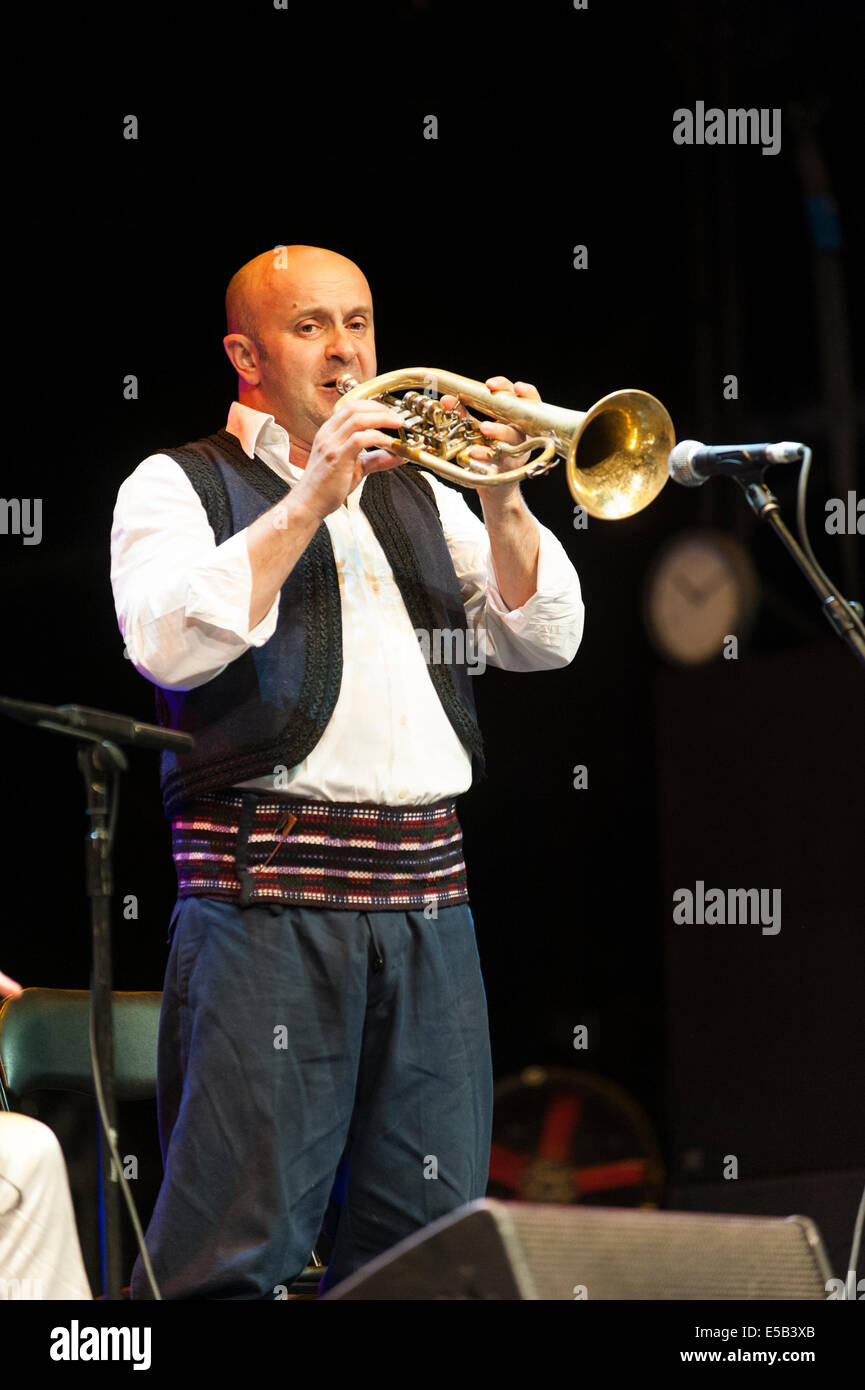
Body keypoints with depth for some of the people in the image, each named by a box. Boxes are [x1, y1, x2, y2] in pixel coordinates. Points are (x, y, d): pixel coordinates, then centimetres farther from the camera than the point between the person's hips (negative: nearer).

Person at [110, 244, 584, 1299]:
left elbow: (543, 639, 14)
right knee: (240, 1231, -12)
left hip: (427, 890, 6)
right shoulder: (178, 485, 8)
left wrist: (501, 499, -1)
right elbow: (169, 644, -11)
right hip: (270, 900, -6)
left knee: (429, 1230, 2)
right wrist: (309, 503, -12)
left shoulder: (416, 494, 24)